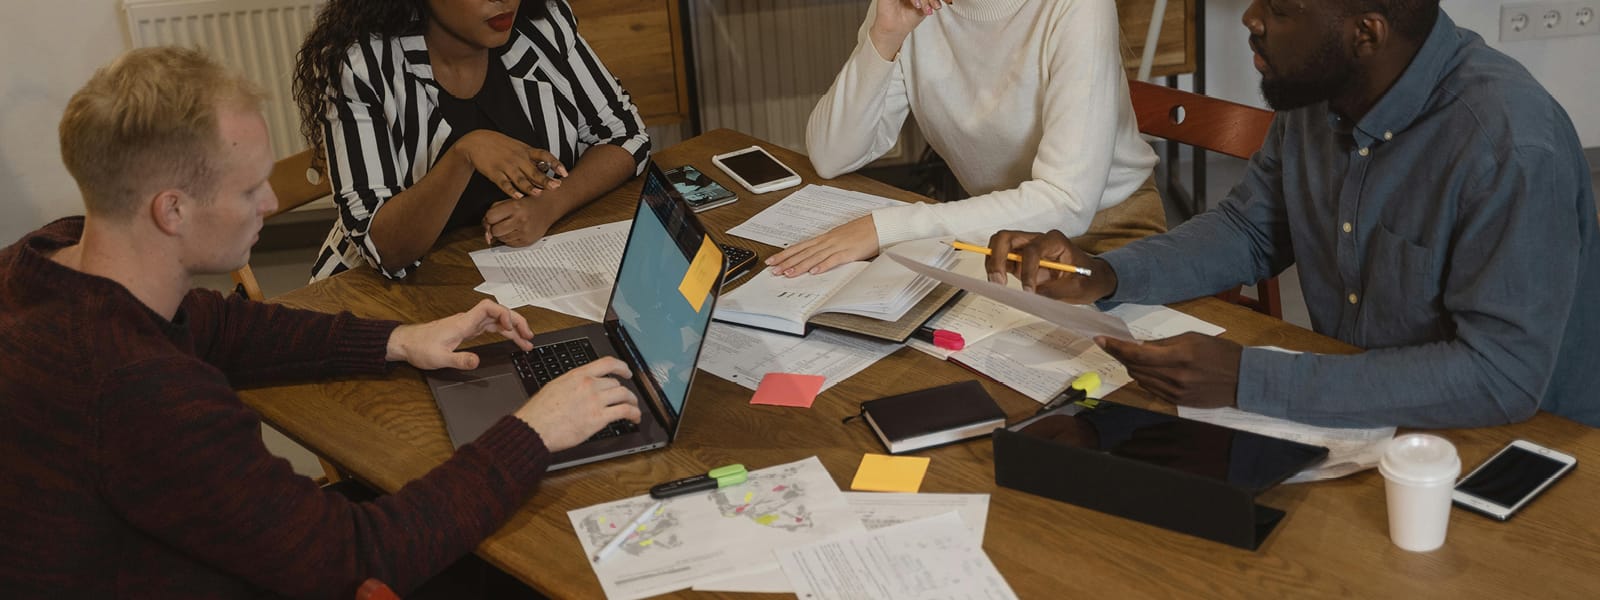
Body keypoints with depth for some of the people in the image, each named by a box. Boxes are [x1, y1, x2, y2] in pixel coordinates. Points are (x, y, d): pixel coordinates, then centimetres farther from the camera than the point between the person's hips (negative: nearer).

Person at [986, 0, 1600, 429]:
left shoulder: (1514, 146, -28)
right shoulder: (1316, 94, -4)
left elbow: (1505, 375, -31)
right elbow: (1248, 229, 11)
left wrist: (1250, 380, -32)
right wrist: (1103, 276, -7)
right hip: (1353, 425, 6)